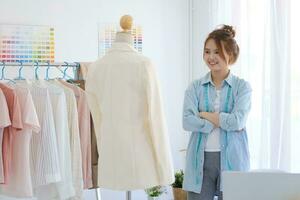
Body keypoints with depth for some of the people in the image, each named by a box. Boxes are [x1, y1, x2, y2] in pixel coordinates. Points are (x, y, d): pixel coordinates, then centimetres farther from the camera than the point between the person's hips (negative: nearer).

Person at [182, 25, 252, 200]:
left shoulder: (242, 86, 2)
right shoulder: (195, 87, 7)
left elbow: (237, 121, -11)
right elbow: (187, 121, -6)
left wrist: (204, 115, -5)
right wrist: (223, 121, -11)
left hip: (231, 160, -1)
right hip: (200, 160, 2)